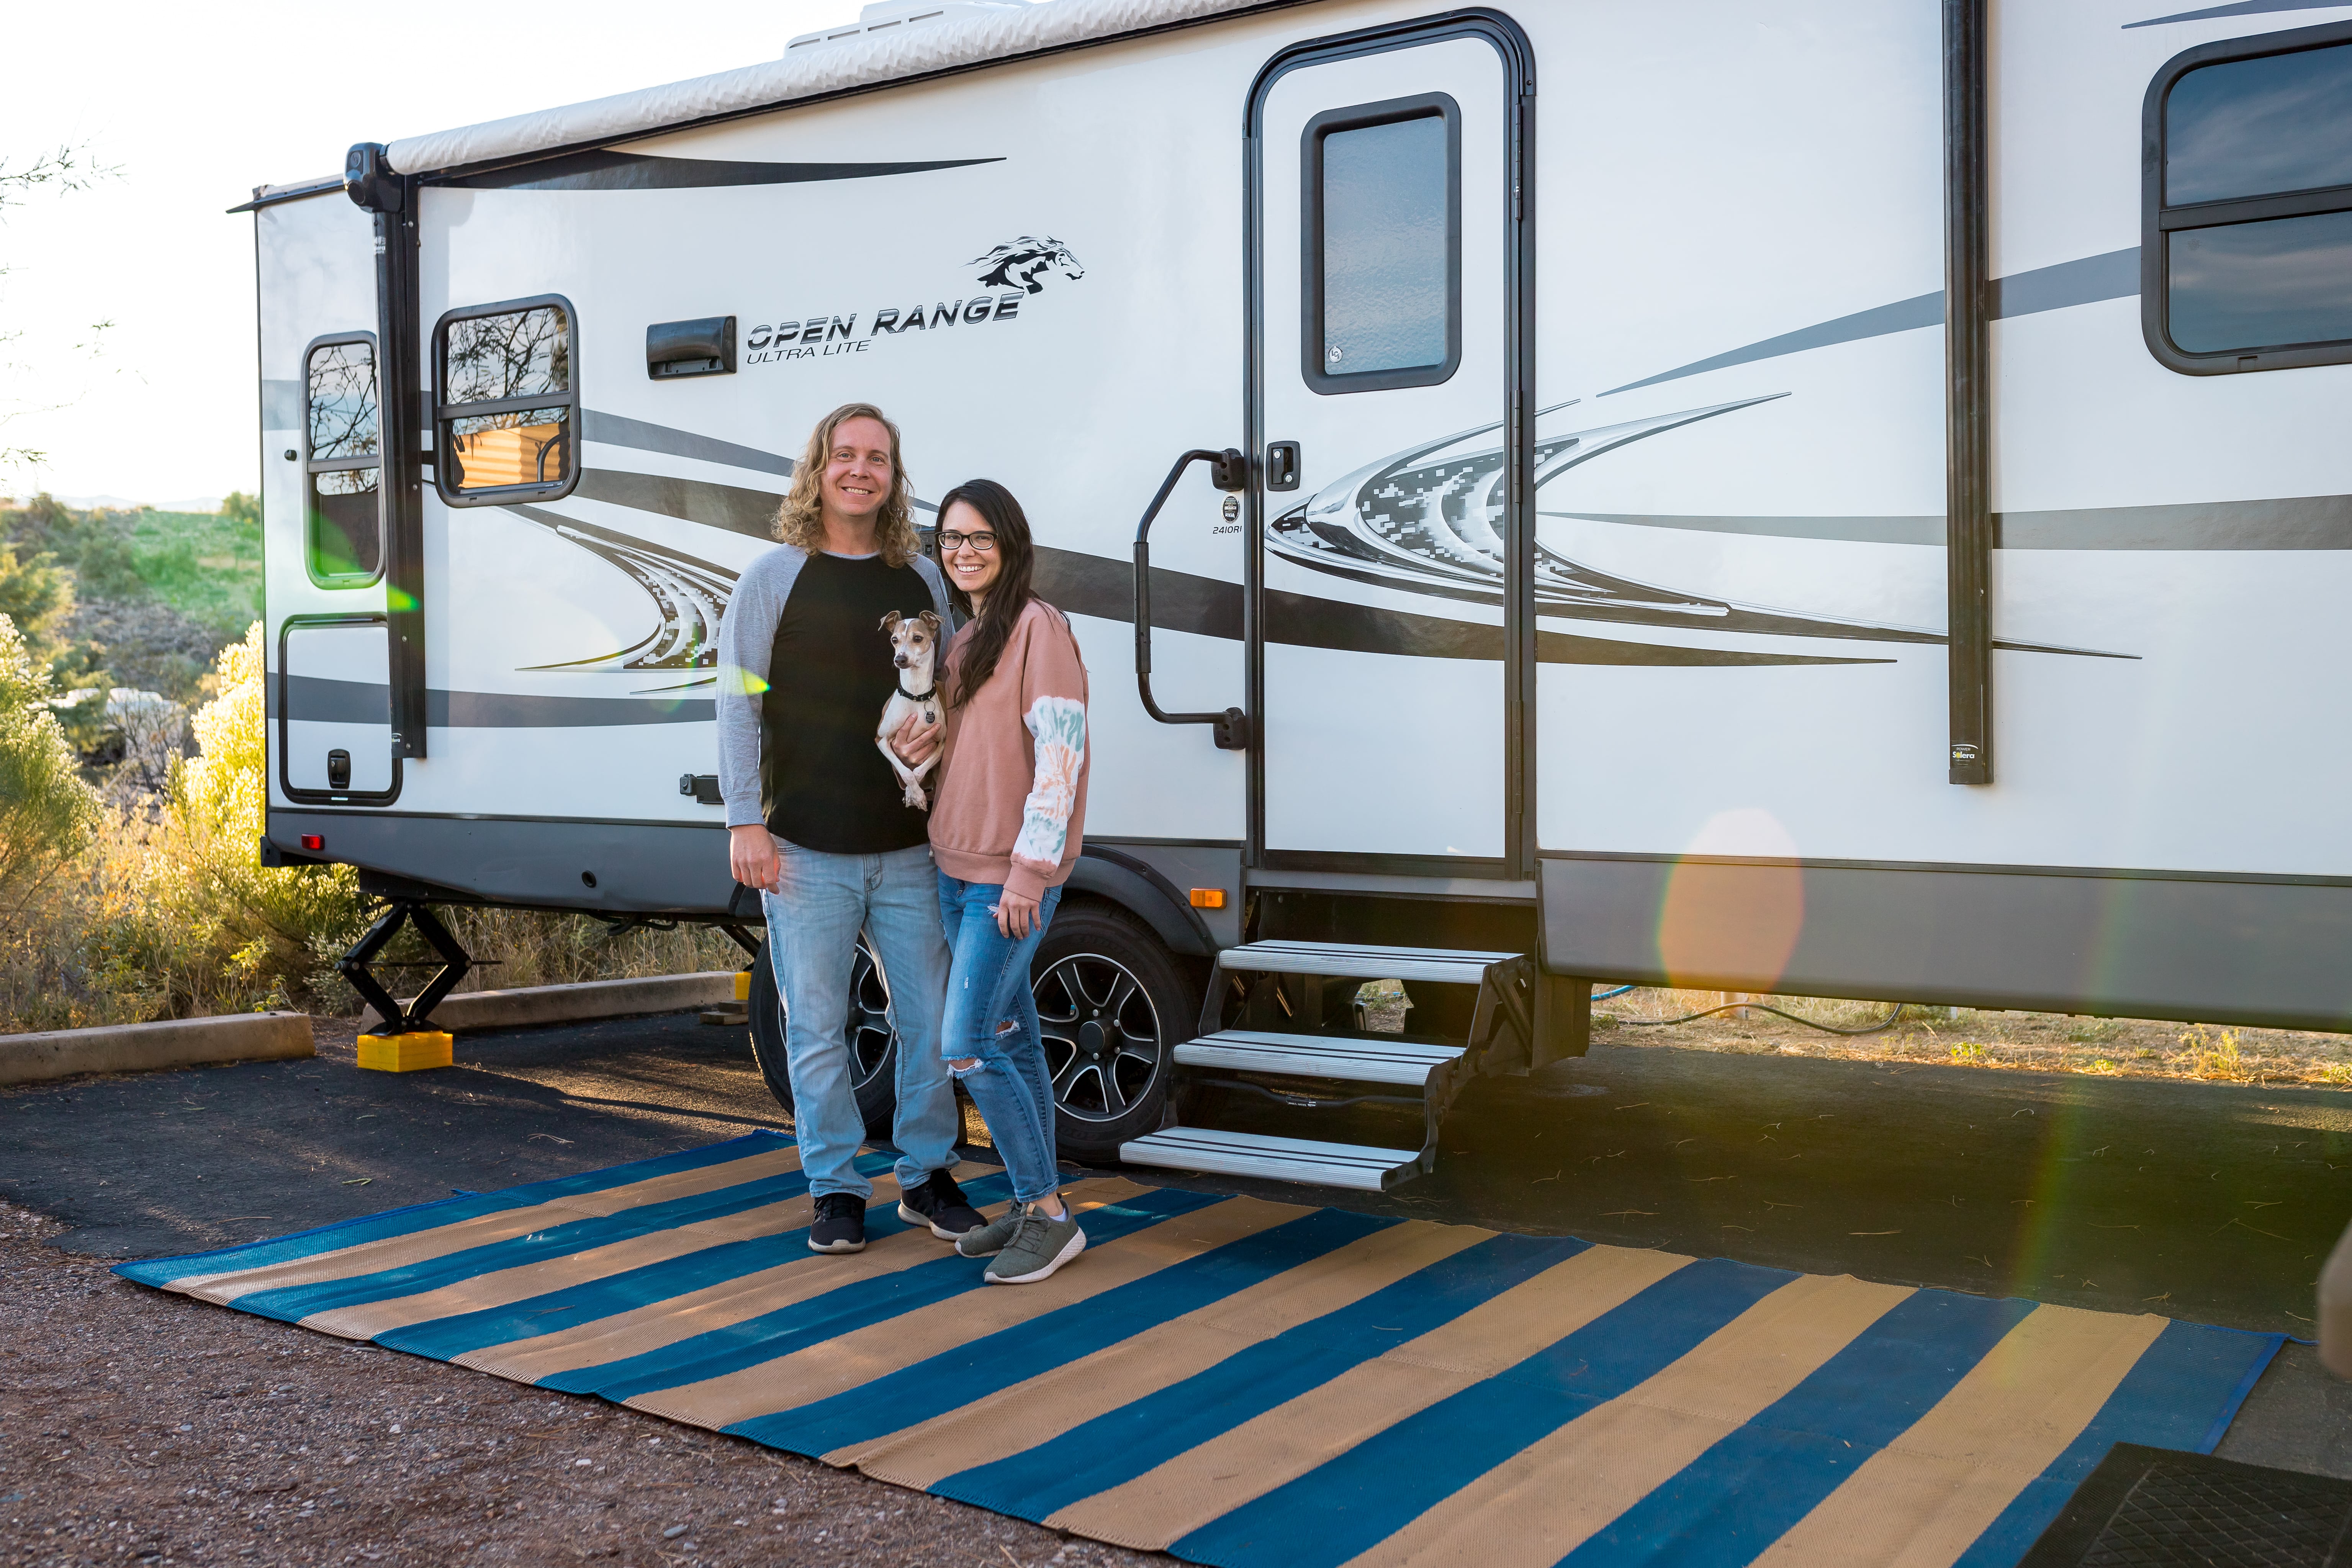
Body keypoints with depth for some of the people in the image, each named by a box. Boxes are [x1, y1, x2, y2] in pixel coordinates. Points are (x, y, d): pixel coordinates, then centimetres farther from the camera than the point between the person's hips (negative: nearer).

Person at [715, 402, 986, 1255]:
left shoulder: (922, 579, 10)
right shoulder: (773, 577, 1)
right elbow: (738, 704, -1)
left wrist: (937, 726, -6)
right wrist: (745, 822, -8)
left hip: (909, 847, 3)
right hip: (807, 851, -3)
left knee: (930, 1021, 8)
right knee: (816, 1030, 4)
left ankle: (926, 1175, 25)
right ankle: (836, 1190, 18)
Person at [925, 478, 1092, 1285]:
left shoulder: (1038, 628, -12)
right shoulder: (963, 636, 15)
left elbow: (1058, 756, -17)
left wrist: (1030, 873, -20)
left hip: (1013, 876, -8)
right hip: (957, 869, 8)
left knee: (966, 1045, -11)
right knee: (1012, 1039, 12)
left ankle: (1052, 1213, -1)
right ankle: (1032, 1209, 20)